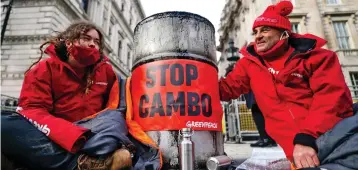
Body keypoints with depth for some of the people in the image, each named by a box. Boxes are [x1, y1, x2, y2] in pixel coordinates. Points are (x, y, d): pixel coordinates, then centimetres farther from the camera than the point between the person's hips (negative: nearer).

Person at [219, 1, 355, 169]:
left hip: (333, 132, 1)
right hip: (294, 143, 0)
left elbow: (333, 97, -8)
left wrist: (307, 137, -21)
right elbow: (226, 88, 7)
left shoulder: (315, 56, 3)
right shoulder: (250, 62, 9)